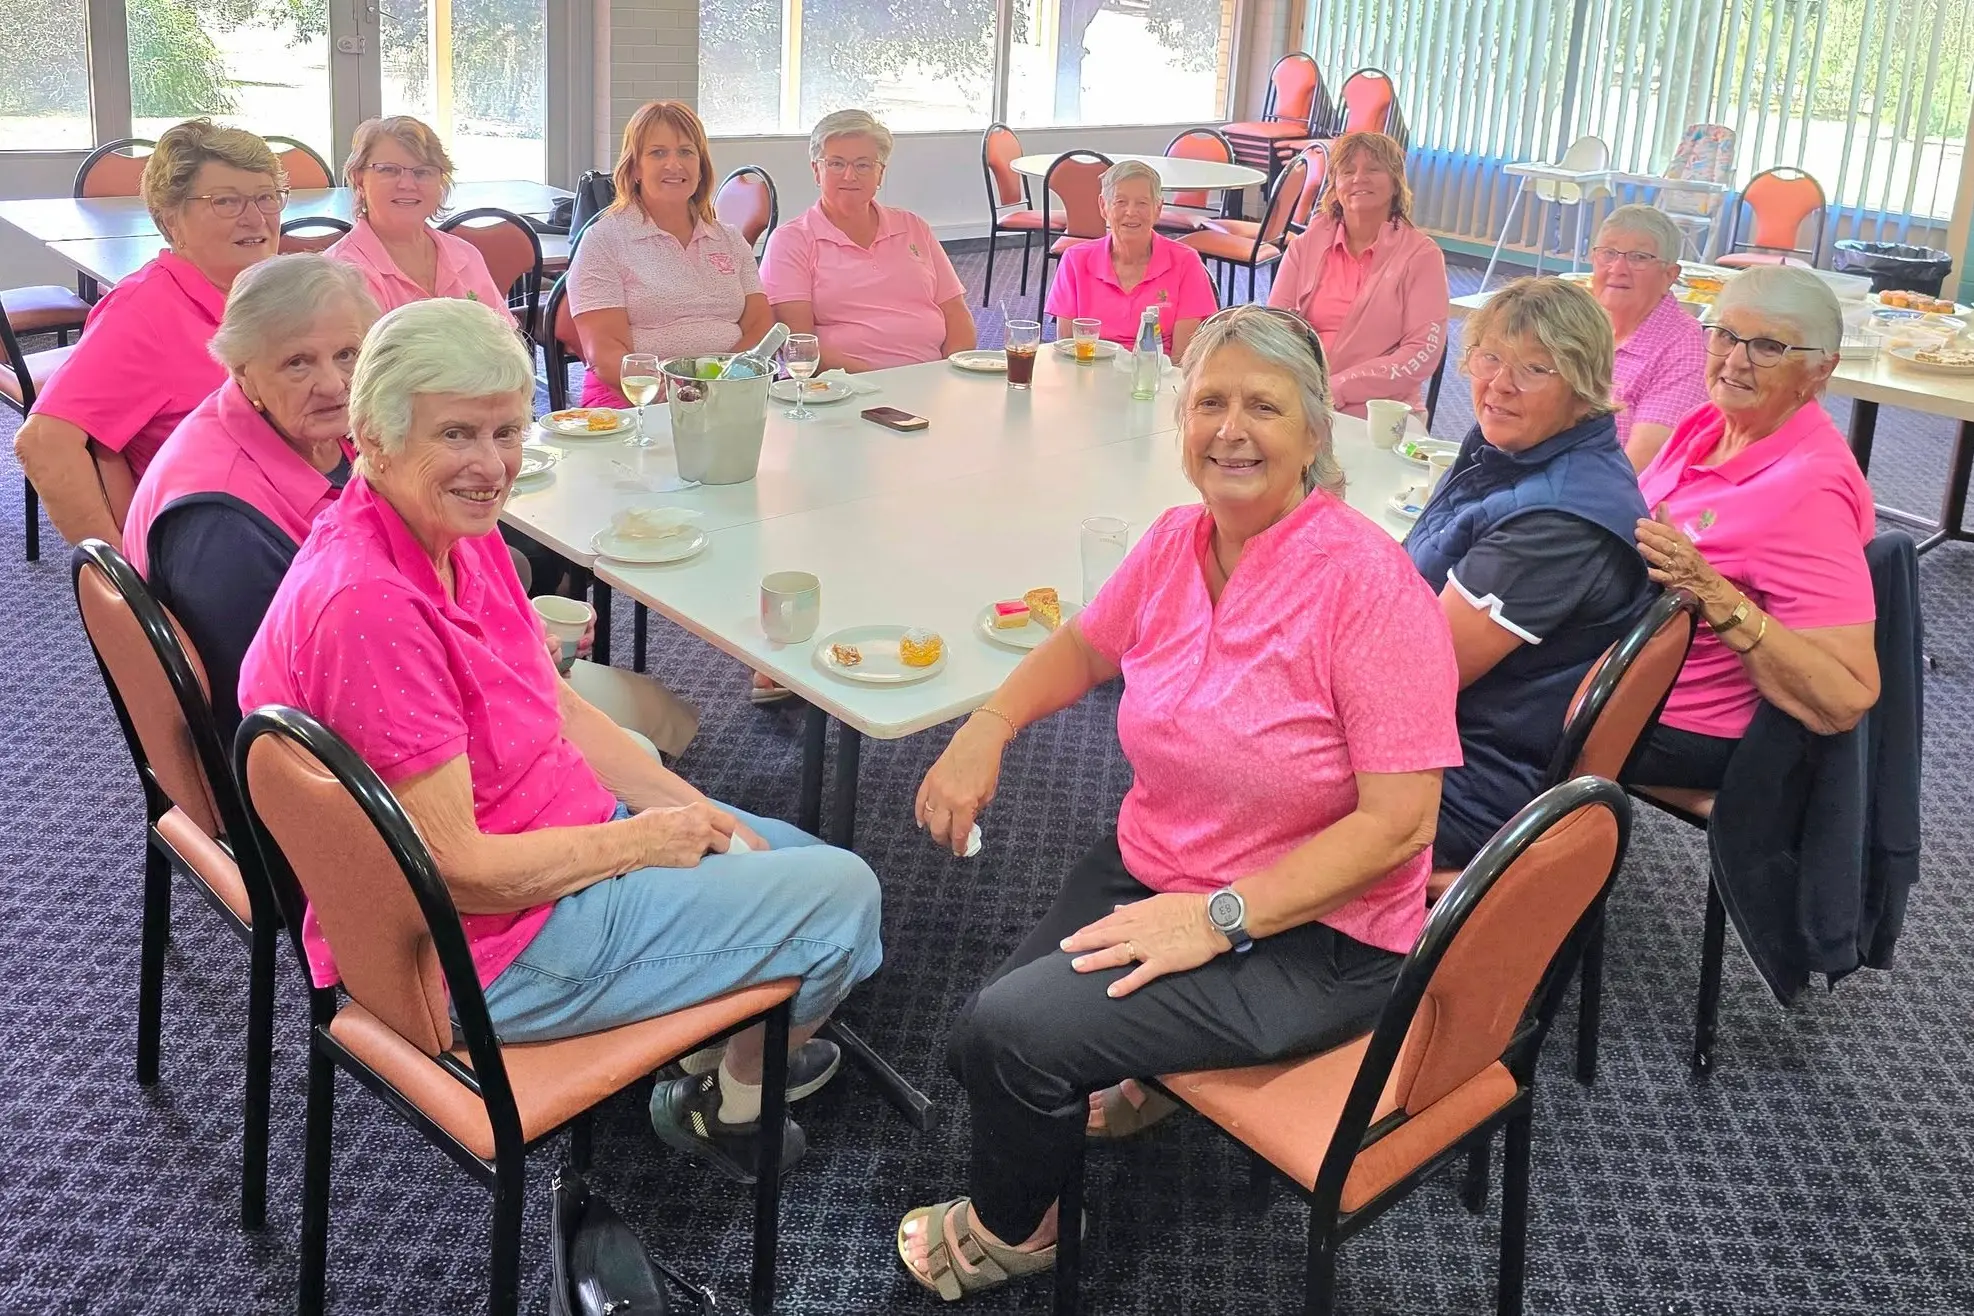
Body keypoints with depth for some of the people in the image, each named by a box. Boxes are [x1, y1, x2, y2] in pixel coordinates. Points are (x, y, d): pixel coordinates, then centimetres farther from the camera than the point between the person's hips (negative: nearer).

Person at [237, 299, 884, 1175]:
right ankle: (730, 1103, 23)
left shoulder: (462, 534, -1)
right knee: (843, 894, -2)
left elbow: (560, 711, 9)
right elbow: (461, 872, -28)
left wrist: (695, 812, 1)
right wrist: (647, 841, -15)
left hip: (546, 848, 10)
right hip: (492, 945, -9)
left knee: (802, 857, 19)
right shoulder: (369, 608, -31)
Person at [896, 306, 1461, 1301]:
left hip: (1311, 931, -6)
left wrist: (1219, 916, -25)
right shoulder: (1174, 542, -1)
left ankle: (1010, 1228, 16)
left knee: (1011, 1033, -19)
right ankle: (1106, 1084, 29)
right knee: (978, 1047, -7)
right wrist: (985, 730, 0)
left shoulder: (1368, 581, -21)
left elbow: (1400, 819, -22)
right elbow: (1085, 646, 19)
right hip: (1147, 872, 6)